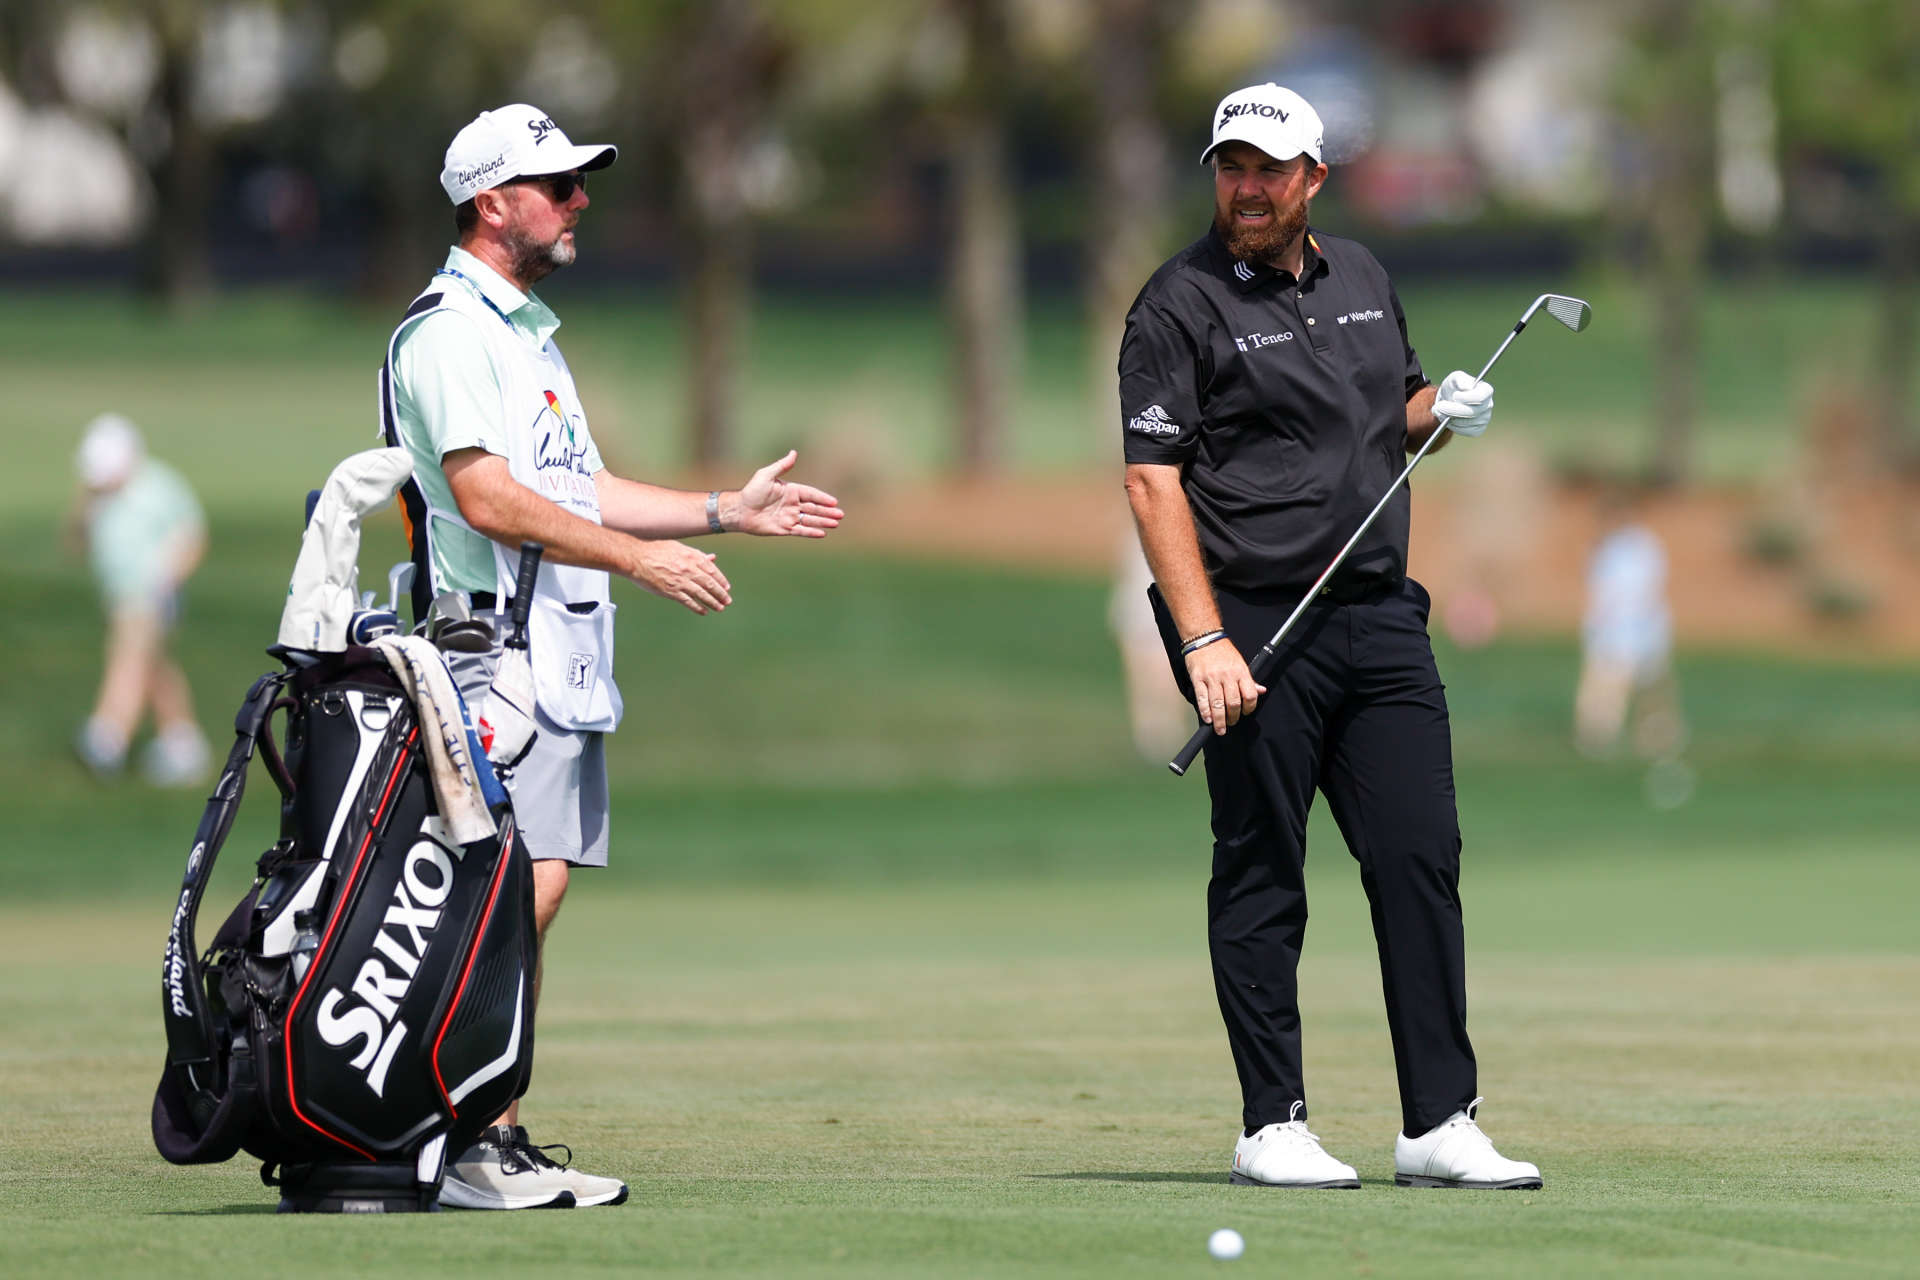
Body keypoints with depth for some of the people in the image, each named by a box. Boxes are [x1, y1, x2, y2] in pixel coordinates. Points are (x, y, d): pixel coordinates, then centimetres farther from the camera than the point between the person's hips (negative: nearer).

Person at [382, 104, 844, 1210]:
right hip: (500, 651, -10)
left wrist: (728, 512, 23)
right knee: (520, 891, -15)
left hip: (568, 653, 10)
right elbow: (487, 497, -20)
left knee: (530, 897, 8)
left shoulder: (530, 330, 22)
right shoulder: (449, 332, -11)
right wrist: (641, 559, -22)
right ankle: (465, 1147, -16)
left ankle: (504, 1142, 9)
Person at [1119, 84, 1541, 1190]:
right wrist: (1204, 641, -19)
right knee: (1263, 882, -1)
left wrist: (1441, 410, 4)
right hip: (1253, 626, -6)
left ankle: (1441, 1121, 5)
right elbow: (1154, 479, -11)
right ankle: (1273, 1127, 6)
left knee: (1422, 859, 2)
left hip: (1380, 619, 6)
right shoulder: (1181, 304, -5)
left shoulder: (1364, 279, 15)